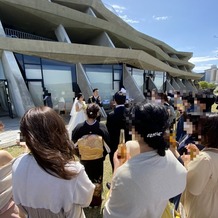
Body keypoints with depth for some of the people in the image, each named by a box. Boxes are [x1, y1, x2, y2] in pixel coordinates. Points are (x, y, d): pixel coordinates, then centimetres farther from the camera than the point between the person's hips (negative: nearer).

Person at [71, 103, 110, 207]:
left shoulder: (79, 127, -20)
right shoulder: (102, 127, -23)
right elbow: (107, 145, -16)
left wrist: (80, 155, 6)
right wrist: (103, 155, 3)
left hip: (84, 159, 1)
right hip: (98, 159, -1)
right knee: (98, 180, 25)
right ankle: (96, 201, 45)